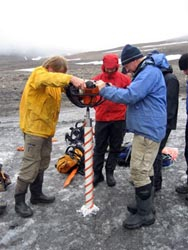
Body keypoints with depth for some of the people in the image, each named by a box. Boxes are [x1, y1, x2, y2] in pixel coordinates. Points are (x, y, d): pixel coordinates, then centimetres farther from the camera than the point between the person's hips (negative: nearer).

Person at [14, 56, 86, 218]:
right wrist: (71, 78, -52)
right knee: (30, 166, -5)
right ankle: (19, 201, 8)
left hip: (47, 128, 9)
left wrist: (80, 84, -23)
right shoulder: (38, 74, -14)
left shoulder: (54, 83, 13)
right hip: (34, 127, -9)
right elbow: (50, 79, -37)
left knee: (42, 164, 16)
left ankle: (36, 194, 31)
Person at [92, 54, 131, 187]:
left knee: (115, 148, 10)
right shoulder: (97, 79, 1)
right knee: (99, 148, 7)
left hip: (119, 119, 0)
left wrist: (126, 110, -7)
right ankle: (97, 173, 19)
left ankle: (110, 172, 24)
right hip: (101, 119, 0)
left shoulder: (124, 79, -2)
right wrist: (98, 109, -5)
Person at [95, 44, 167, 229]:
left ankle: (145, 214, 5)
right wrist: (112, 90, 7)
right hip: (148, 129, 11)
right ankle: (145, 204, 31)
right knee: (145, 169, 18)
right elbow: (135, 97, 20)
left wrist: (104, 89, -15)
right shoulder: (146, 72, 18)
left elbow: (130, 96, -25)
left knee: (138, 172, -7)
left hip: (147, 130, -11)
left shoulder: (150, 72, -17)